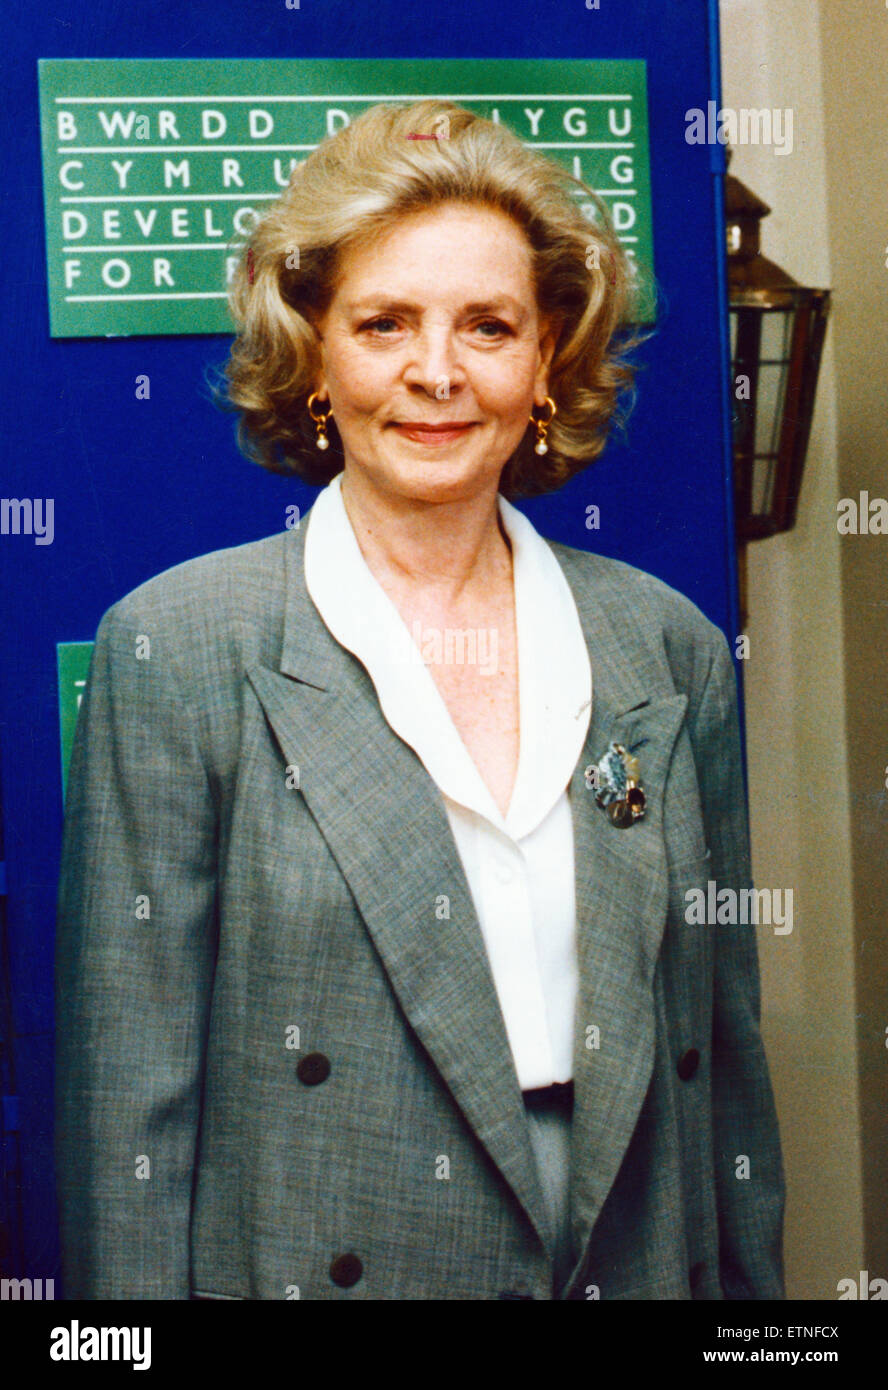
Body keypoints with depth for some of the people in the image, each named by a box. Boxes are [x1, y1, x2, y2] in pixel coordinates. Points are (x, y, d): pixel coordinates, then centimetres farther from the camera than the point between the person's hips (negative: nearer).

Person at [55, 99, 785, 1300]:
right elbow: (129, 1103, -10)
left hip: (643, 1264, 4)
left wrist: (751, 1286, 6)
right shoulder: (179, 649, -11)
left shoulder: (670, 648, 1)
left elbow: (727, 1050, 6)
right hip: (313, 1266, -3)